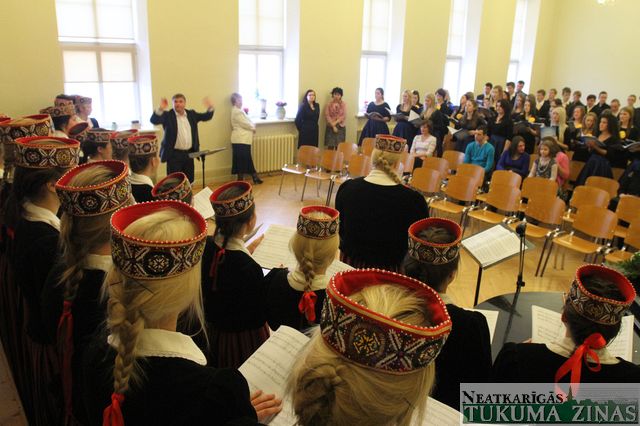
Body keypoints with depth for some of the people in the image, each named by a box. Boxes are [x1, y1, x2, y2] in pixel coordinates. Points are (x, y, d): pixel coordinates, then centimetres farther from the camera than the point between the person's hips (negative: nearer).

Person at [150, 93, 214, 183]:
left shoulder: (191, 114, 9)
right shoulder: (167, 115, -5)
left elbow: (207, 117, 11)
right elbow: (153, 120, -18)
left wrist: (210, 108, -10)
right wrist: (160, 109, -35)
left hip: (189, 153, 4)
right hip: (174, 154, -4)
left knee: (189, 181, 13)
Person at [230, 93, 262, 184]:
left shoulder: (239, 111, 19)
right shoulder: (237, 112, -14)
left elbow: (246, 122, 23)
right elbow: (245, 124, -17)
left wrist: (252, 126, 4)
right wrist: (253, 128, -1)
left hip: (243, 139, 10)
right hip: (240, 140, -10)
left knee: (247, 160, 11)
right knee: (242, 160, -6)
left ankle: (255, 178, 14)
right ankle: (240, 180, -1)